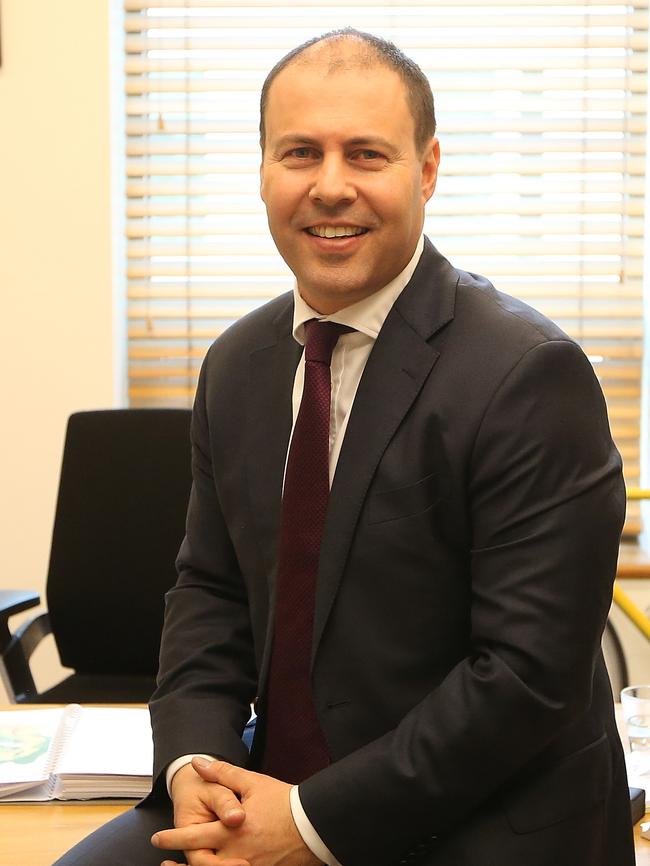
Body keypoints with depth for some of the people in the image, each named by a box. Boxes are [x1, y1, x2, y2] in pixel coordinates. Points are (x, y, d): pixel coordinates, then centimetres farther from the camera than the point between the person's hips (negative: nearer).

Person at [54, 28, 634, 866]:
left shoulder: (532, 375, -17)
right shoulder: (237, 365, 5)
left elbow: (533, 672, -19)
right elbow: (209, 586, 10)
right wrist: (193, 762, -8)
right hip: (277, 788, 6)